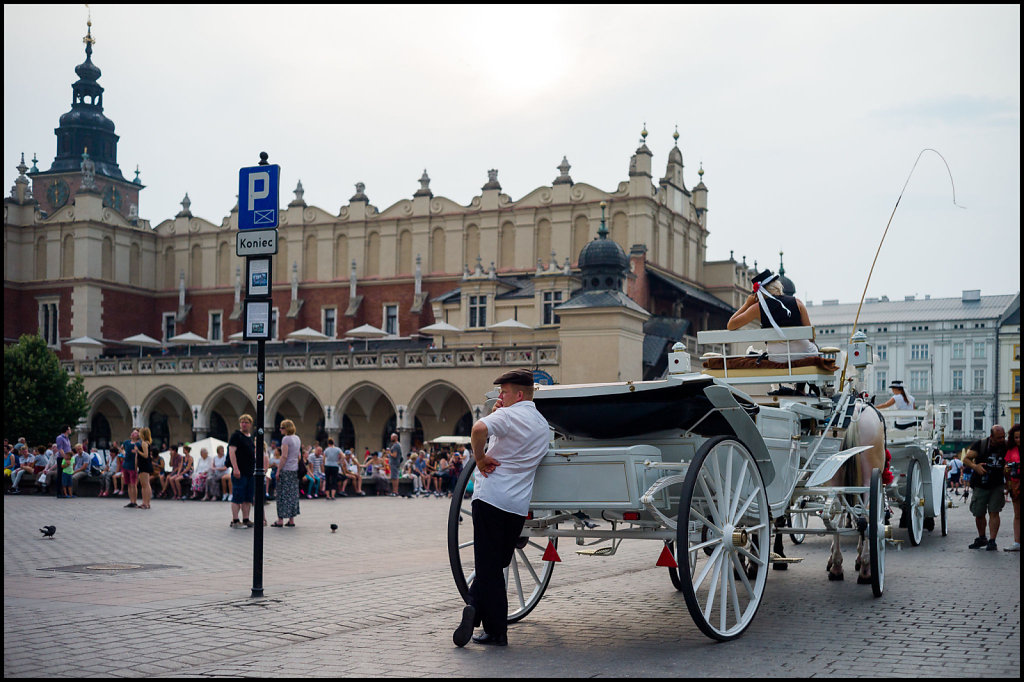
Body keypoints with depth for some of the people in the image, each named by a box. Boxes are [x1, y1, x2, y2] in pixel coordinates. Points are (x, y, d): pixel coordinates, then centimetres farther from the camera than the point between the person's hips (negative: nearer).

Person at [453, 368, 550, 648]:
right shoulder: (543, 425, 18)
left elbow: (479, 429, -28)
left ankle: (497, 631, -3)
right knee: (497, 563, 14)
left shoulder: (509, 415, -8)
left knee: (489, 565, 0)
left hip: (490, 496, -6)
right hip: (519, 505, 6)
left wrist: (480, 457, -14)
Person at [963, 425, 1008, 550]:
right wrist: (975, 466, -28)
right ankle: (982, 538, 27)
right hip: (980, 486, 0)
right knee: (979, 514, 7)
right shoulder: (980, 445, -8)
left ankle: (992, 541, -5)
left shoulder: (1006, 446, -3)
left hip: (997, 486, 0)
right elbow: (966, 459, -9)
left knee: (994, 512, -9)